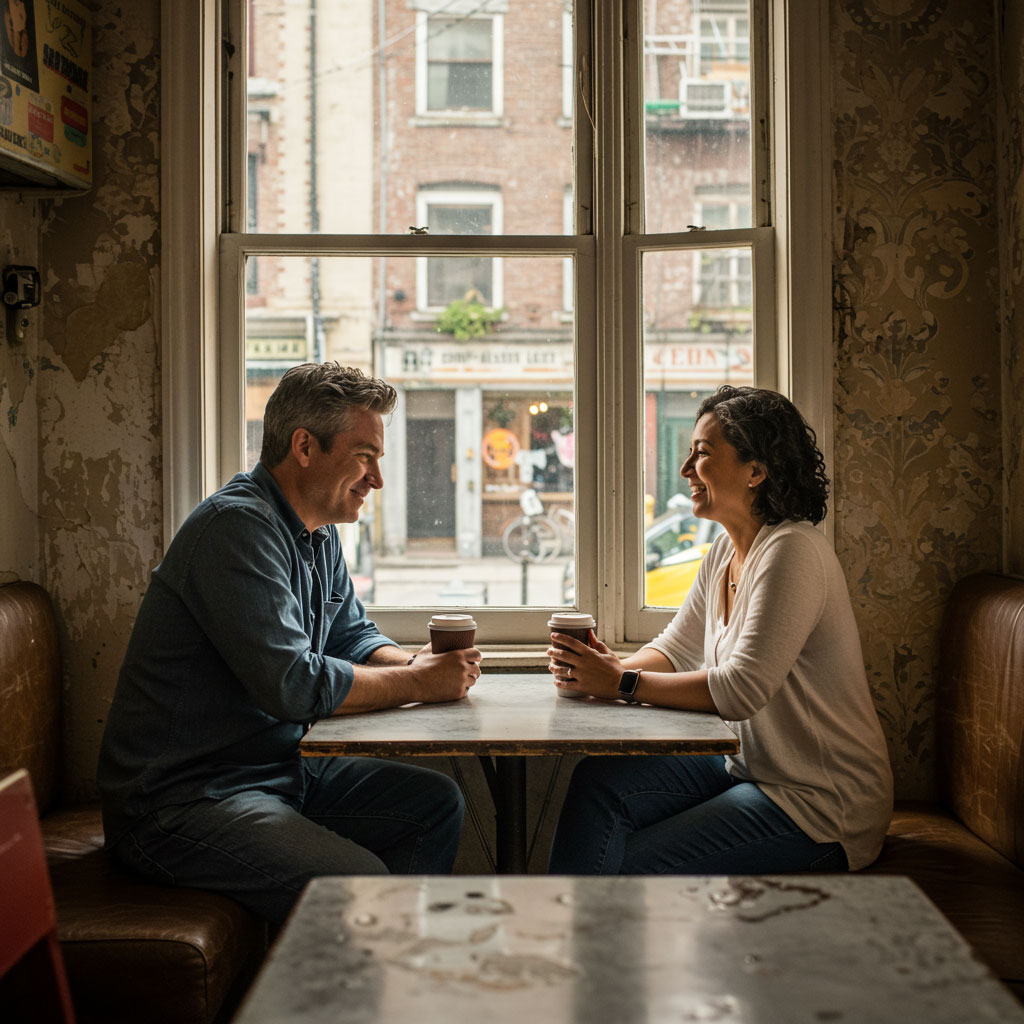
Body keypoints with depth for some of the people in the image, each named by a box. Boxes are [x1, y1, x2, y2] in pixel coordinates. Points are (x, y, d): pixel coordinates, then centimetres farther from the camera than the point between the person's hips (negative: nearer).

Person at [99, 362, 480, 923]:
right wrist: (420, 683, -16)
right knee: (358, 881, -29)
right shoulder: (236, 525, -21)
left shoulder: (318, 532, 11)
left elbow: (352, 635, 20)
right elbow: (292, 684, -27)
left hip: (278, 768, 10)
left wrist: (416, 663, -3)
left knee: (436, 802, 8)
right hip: (178, 799, -10)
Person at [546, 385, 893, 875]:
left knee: (632, 865, -15)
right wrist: (611, 668, -9)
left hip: (821, 803, -8)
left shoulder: (794, 551, -23)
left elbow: (741, 690, -29)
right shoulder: (724, 551, 6)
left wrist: (624, 683, -23)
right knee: (596, 781, -8)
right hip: (744, 765, 8)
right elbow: (675, 650, 12)